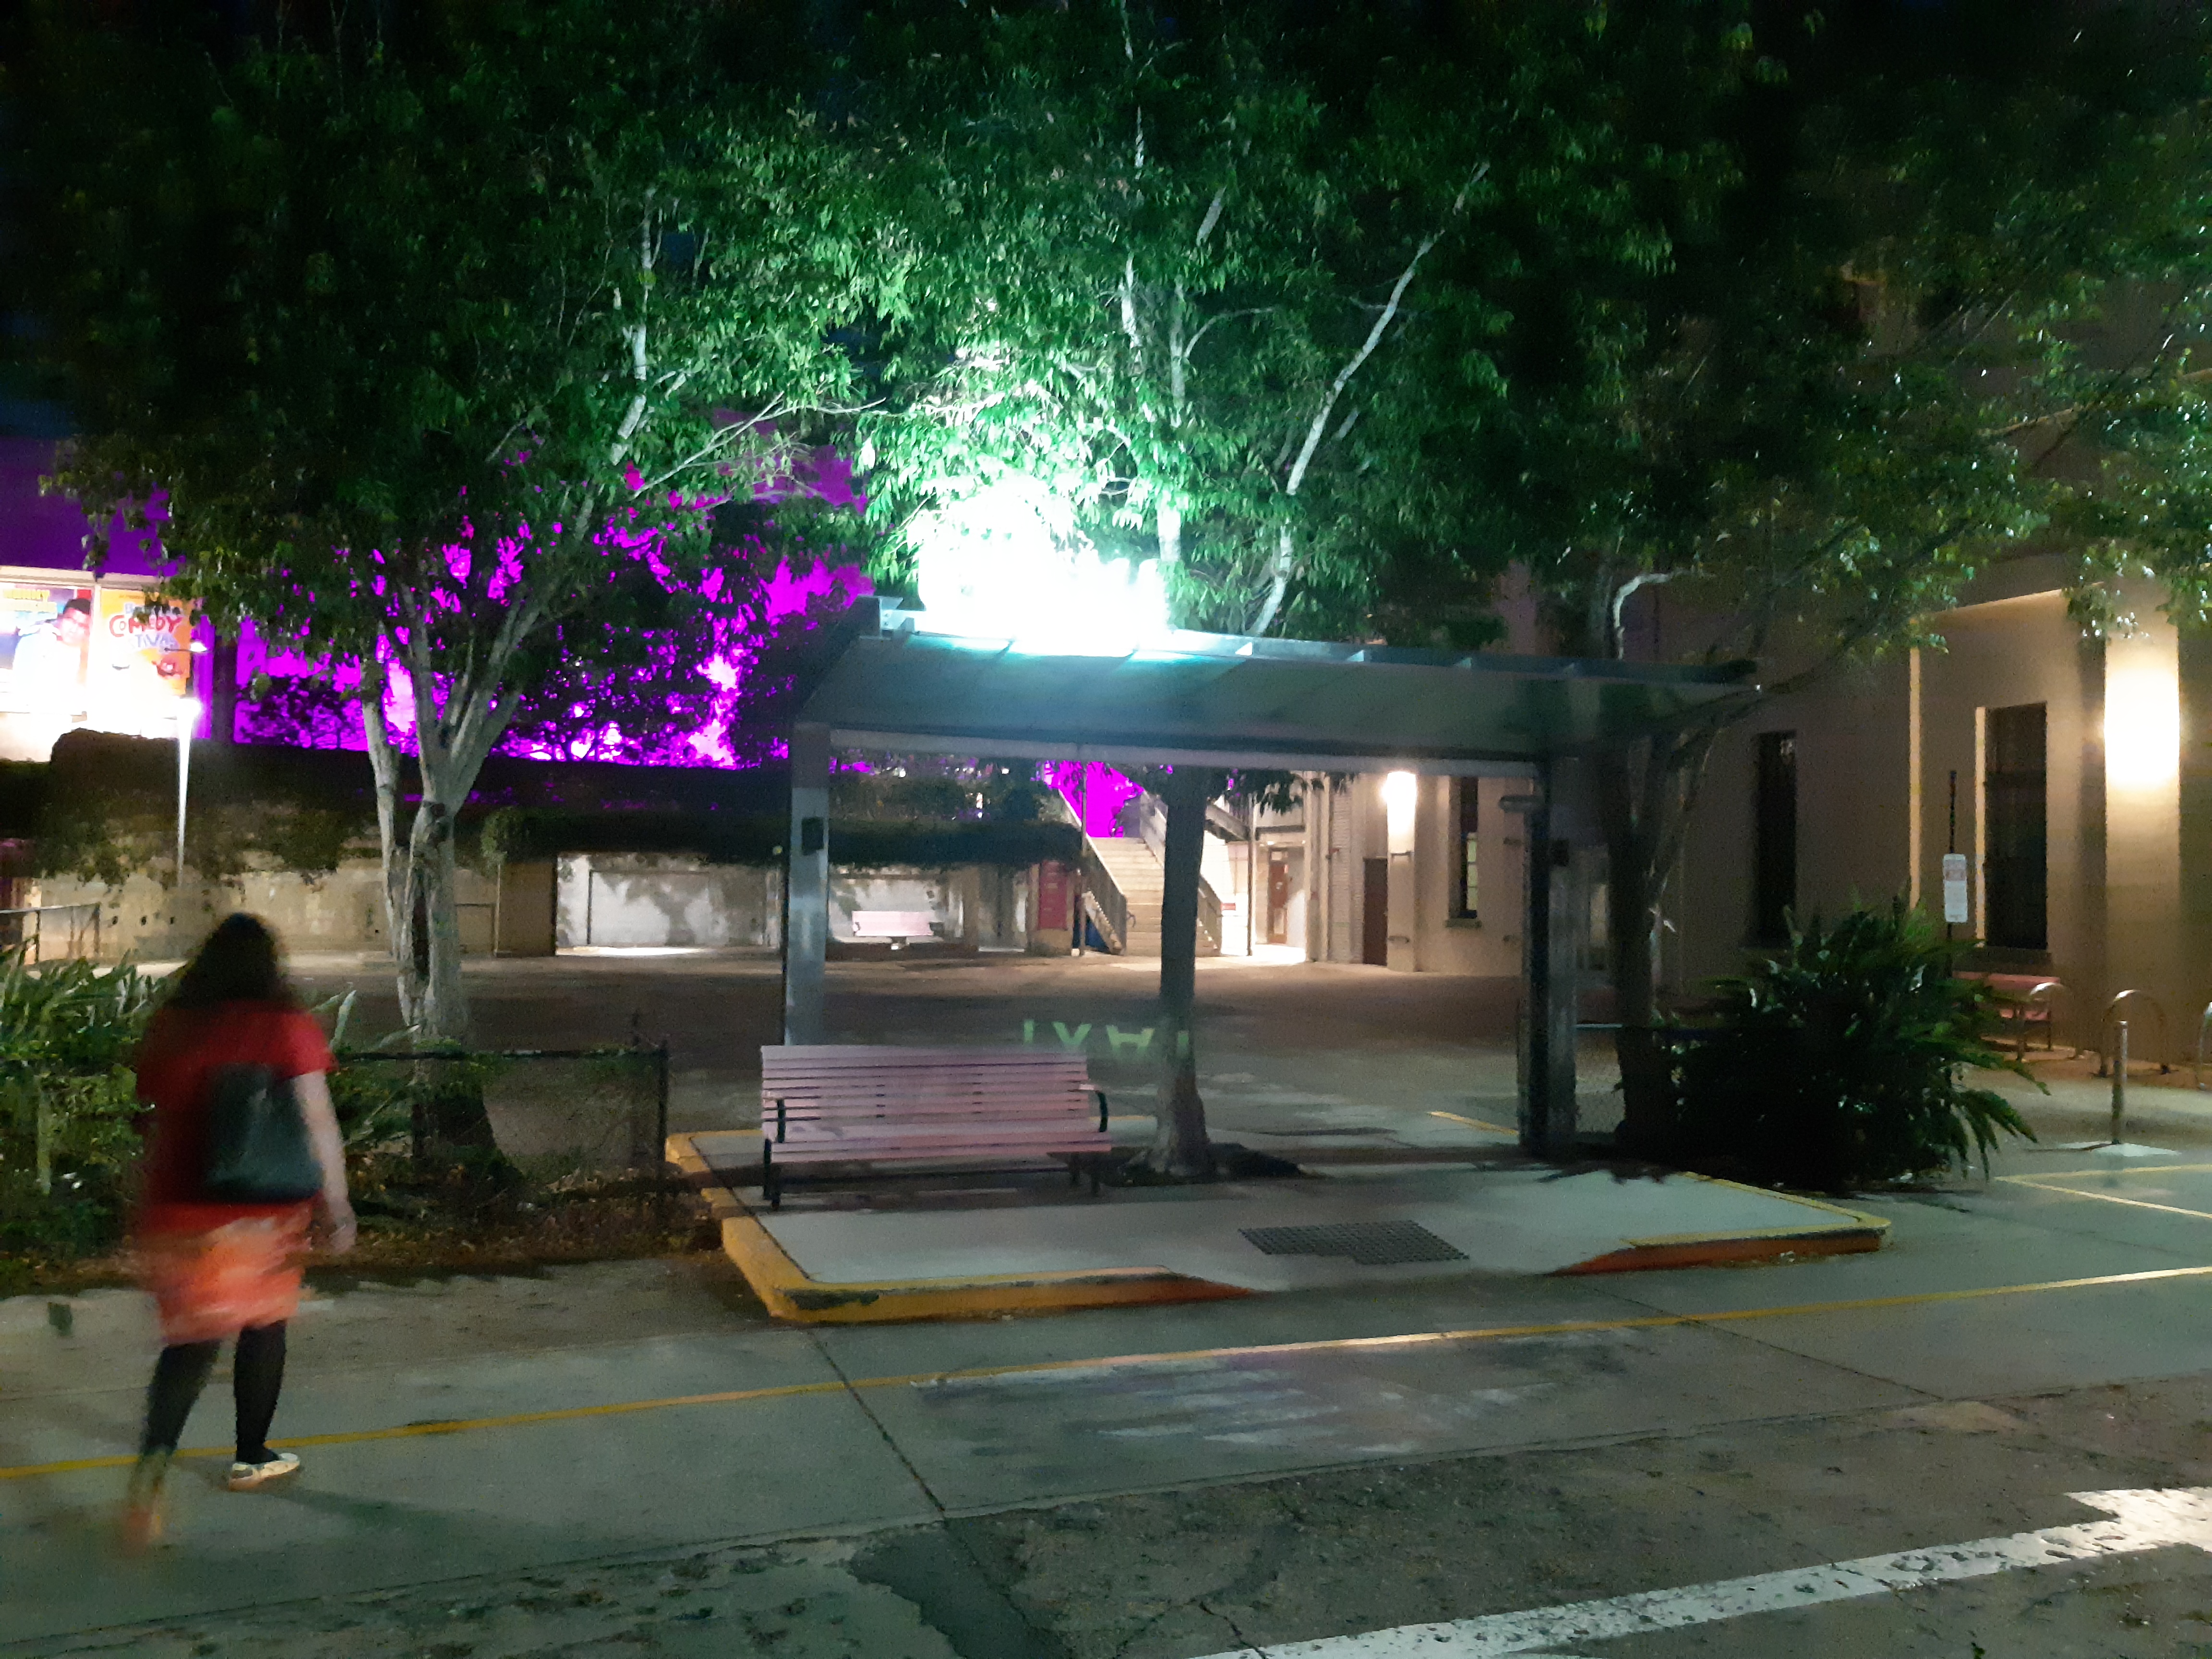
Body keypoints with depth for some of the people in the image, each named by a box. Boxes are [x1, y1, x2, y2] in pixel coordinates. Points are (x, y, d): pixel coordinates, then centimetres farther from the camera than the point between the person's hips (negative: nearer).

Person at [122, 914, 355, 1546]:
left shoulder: (169, 1025, 2)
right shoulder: (286, 1027, -10)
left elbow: (158, 1113, 9)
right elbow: (318, 1125, -11)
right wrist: (335, 1207, -4)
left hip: (174, 1211, 3)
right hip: (258, 1215, -3)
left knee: (190, 1340, 9)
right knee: (263, 1328, 17)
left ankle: (153, 1462, -13)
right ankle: (251, 1458, 28)